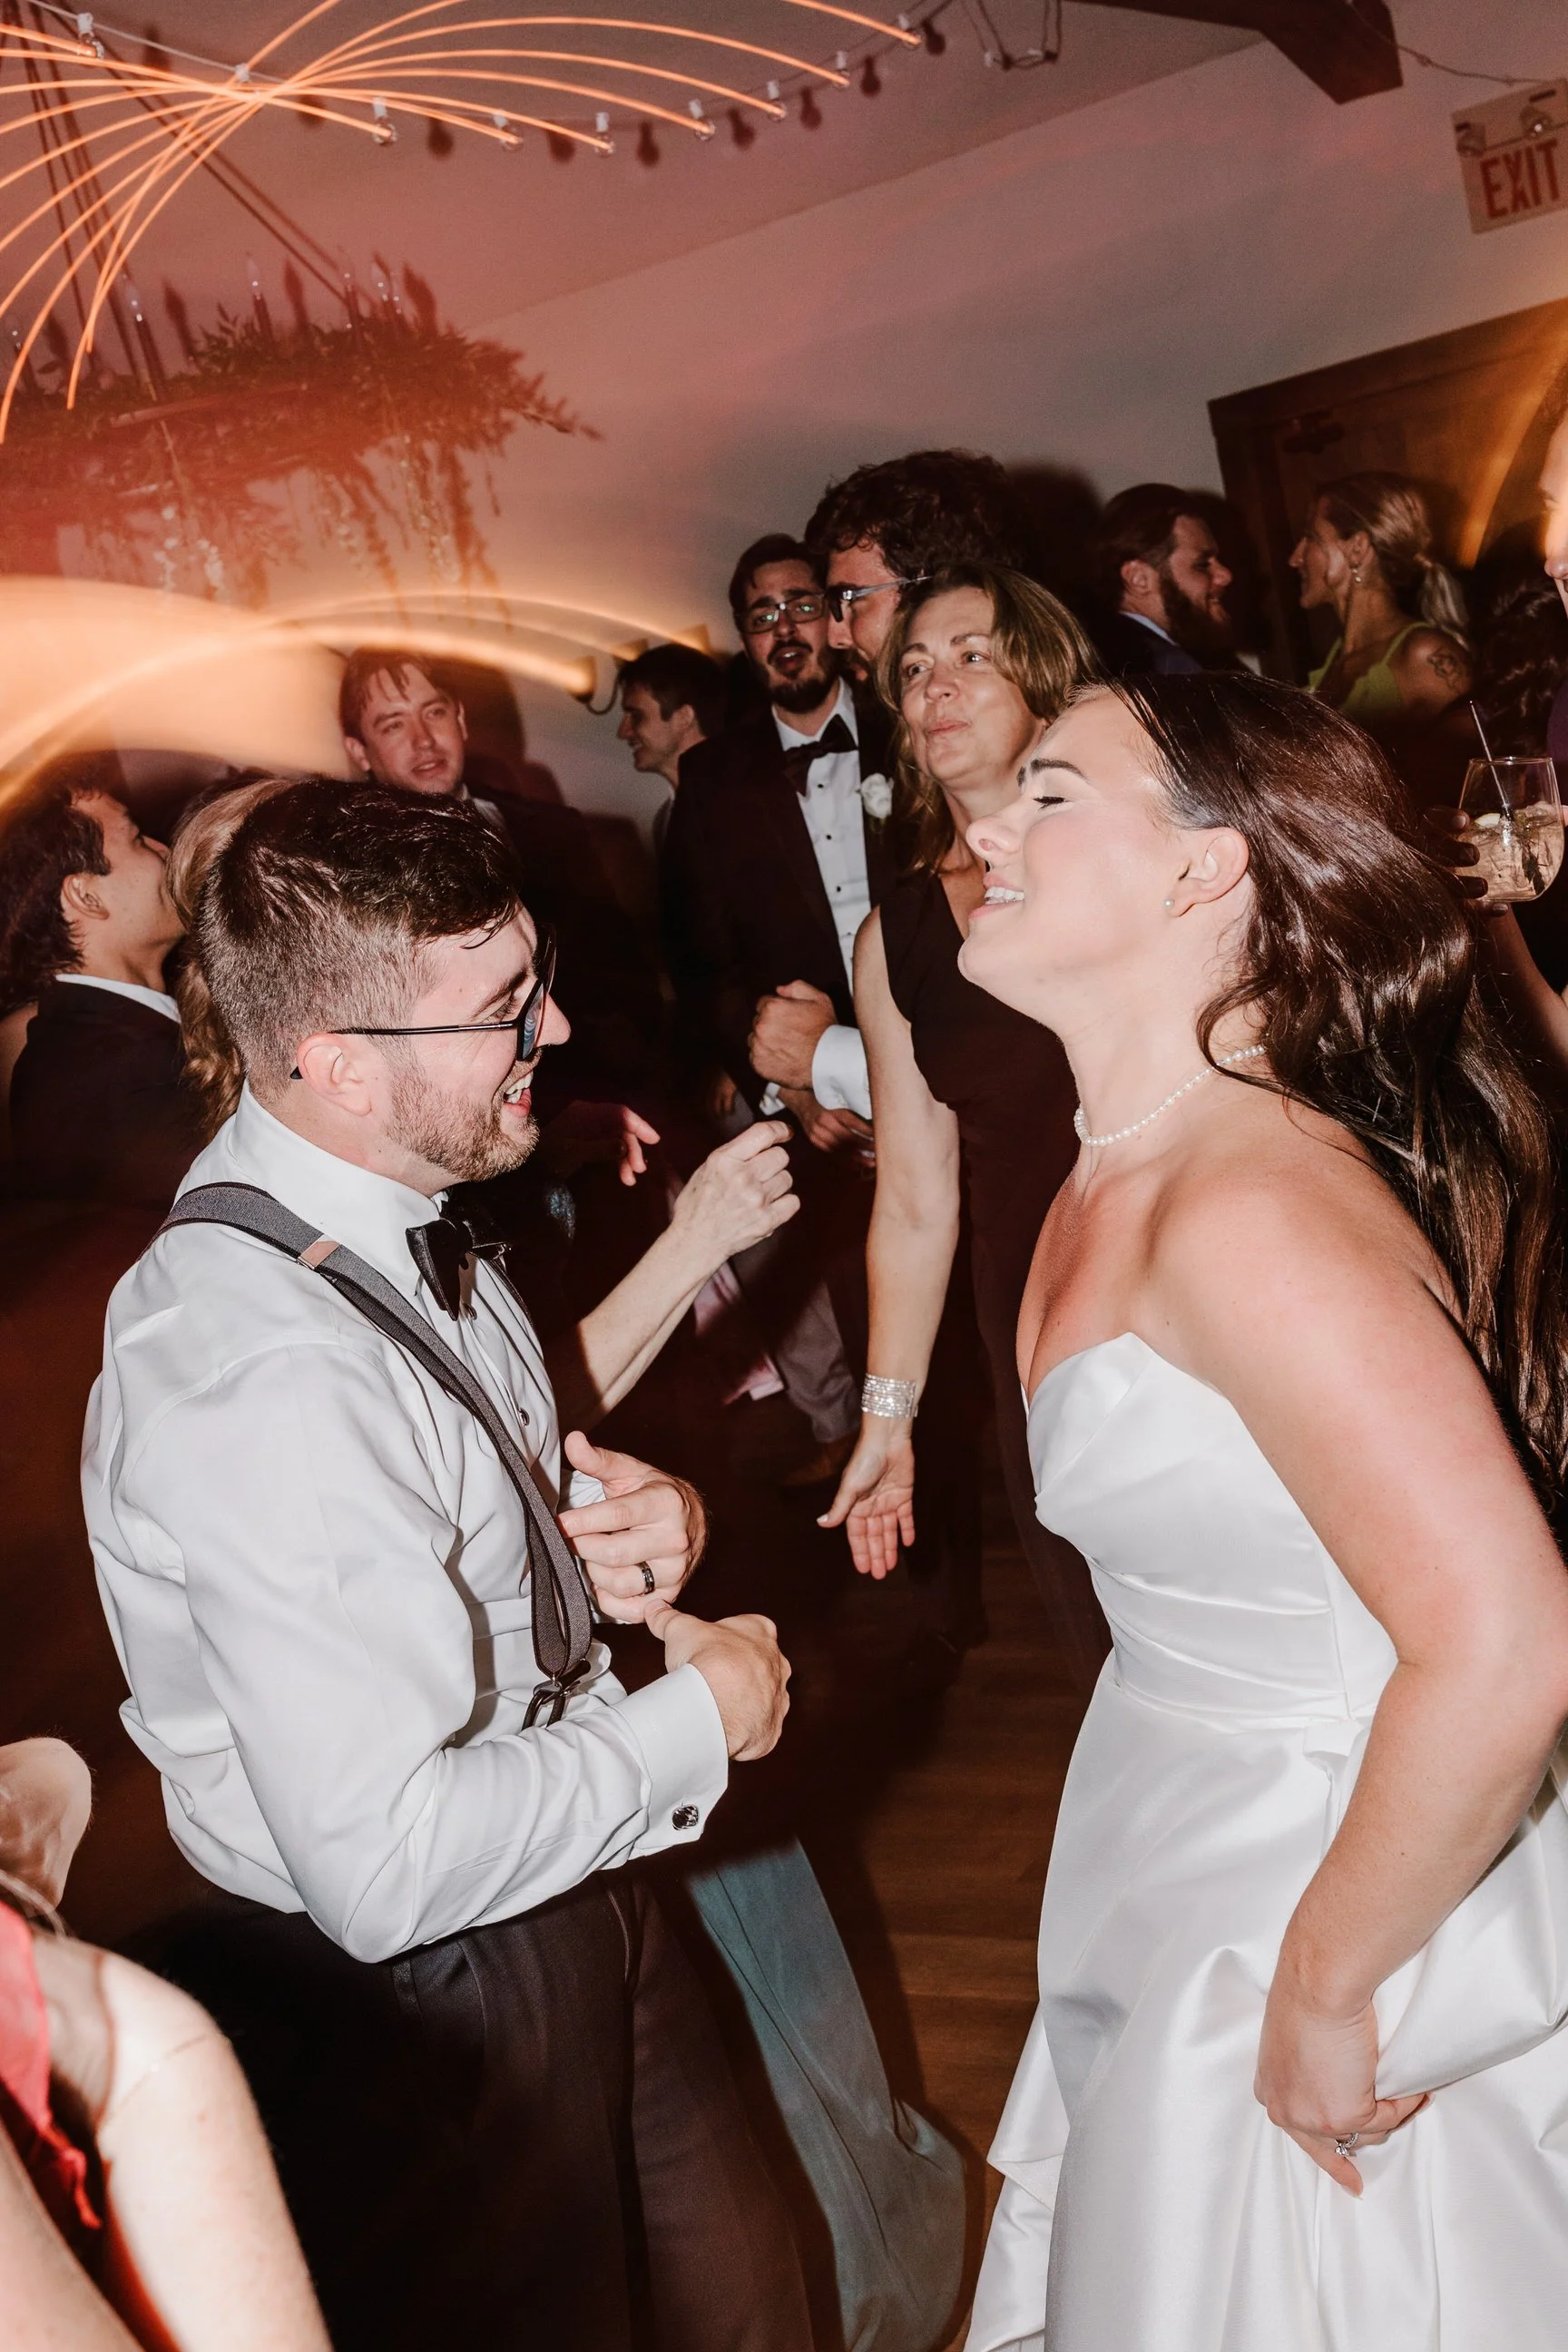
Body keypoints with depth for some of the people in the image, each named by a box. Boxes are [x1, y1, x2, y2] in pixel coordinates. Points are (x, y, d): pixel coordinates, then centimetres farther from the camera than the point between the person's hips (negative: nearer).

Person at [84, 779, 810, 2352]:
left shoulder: (388, 1208, -4)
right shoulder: (263, 1376, -34)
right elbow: (390, 1863, -34)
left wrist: (624, 1510, -8)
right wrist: (695, 1720, -21)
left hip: (575, 1914, 8)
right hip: (414, 2010, -8)